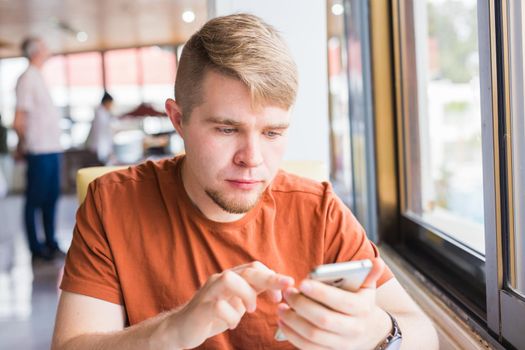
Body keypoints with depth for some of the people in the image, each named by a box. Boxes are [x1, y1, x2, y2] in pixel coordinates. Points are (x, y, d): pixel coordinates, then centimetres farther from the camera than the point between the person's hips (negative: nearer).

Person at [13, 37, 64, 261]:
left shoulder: (37, 77, 16)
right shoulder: (27, 79, -10)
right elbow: (19, 122, -12)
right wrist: (25, 143, 1)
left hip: (52, 149, 9)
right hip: (39, 150, -9)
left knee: (51, 197, 14)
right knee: (35, 199, -1)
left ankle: (50, 244, 24)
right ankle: (36, 249, 6)